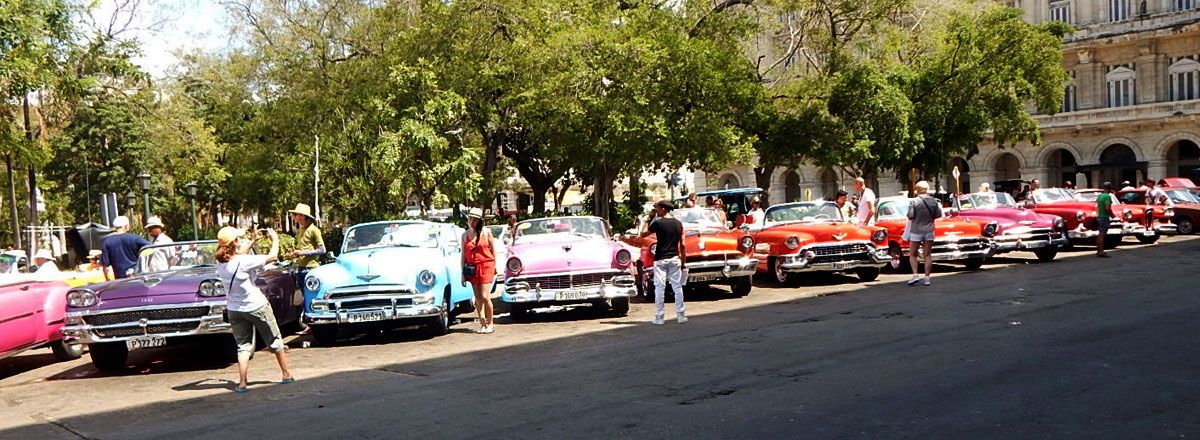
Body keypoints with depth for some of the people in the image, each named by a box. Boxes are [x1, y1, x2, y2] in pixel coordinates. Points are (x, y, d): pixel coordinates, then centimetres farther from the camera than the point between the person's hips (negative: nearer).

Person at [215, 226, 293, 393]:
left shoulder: (220, 262, -6)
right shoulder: (244, 262, -25)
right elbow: (272, 257, -18)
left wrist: (252, 241, 18)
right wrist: (275, 239, -3)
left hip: (234, 309, 5)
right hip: (257, 307, -5)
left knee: (243, 346, 10)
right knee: (275, 342, 13)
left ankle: (242, 383, -1)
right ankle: (287, 375, 23)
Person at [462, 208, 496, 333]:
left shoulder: (486, 233, -1)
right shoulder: (465, 236, 6)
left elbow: (493, 250, 5)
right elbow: (463, 255, 8)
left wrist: (494, 267, 5)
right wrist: (462, 273, 5)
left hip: (486, 266, -3)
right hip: (472, 268, 3)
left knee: (484, 297, -10)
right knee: (477, 298, 4)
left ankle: (490, 324, 3)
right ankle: (482, 324, 11)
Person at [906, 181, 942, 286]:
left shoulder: (913, 201, -11)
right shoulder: (934, 201, 1)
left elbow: (910, 216, -16)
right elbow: (938, 215, 3)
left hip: (916, 231, -3)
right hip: (929, 230, 3)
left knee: (912, 254, 8)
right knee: (927, 255, 8)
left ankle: (915, 274, -6)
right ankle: (927, 277, 6)